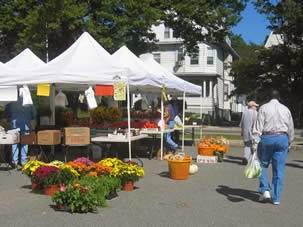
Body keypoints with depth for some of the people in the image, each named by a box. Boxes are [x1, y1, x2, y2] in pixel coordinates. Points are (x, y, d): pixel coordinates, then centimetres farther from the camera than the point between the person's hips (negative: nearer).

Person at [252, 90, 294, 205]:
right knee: (279, 170, 4)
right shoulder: (285, 109, 11)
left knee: (263, 165, 14)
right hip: (282, 138, 2)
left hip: (267, 138, -2)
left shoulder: (264, 108, 1)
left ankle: (265, 191, 2)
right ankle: (276, 198, 7)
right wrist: (289, 143, 24)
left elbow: (258, 127, -7)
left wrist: (255, 143, -8)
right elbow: (291, 129, 15)